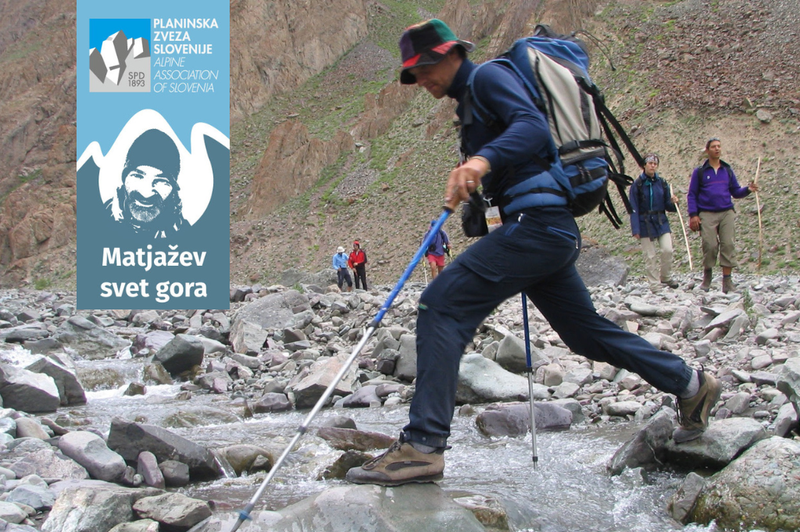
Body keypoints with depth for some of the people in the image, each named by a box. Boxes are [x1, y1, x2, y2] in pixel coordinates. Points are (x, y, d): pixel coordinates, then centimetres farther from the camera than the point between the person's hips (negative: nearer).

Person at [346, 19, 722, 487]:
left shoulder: (488, 75, -4)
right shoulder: (470, 101, 25)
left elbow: (534, 127, -23)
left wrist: (483, 159, -38)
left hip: (537, 224, -11)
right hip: (555, 232, 11)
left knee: (442, 305, -18)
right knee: (585, 331, 22)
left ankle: (423, 446, -23)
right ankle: (690, 383, 35)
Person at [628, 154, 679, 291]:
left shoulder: (662, 183, 7)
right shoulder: (637, 184, -3)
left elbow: (668, 206, 11)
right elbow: (633, 209, -5)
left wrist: (673, 202, -13)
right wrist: (635, 229, -12)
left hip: (661, 222, 3)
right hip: (645, 223, -2)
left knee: (667, 250, -12)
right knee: (650, 257, -2)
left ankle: (666, 277, 11)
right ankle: (654, 286, 7)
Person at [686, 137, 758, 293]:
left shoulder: (728, 170, 14)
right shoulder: (699, 172, 6)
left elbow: (736, 192, 15)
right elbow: (691, 195, 5)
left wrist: (748, 189, -5)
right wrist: (693, 215, -5)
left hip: (727, 213, 2)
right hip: (707, 215, -2)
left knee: (728, 245, -7)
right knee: (710, 246, -9)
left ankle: (727, 281, -5)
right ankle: (707, 277, 12)